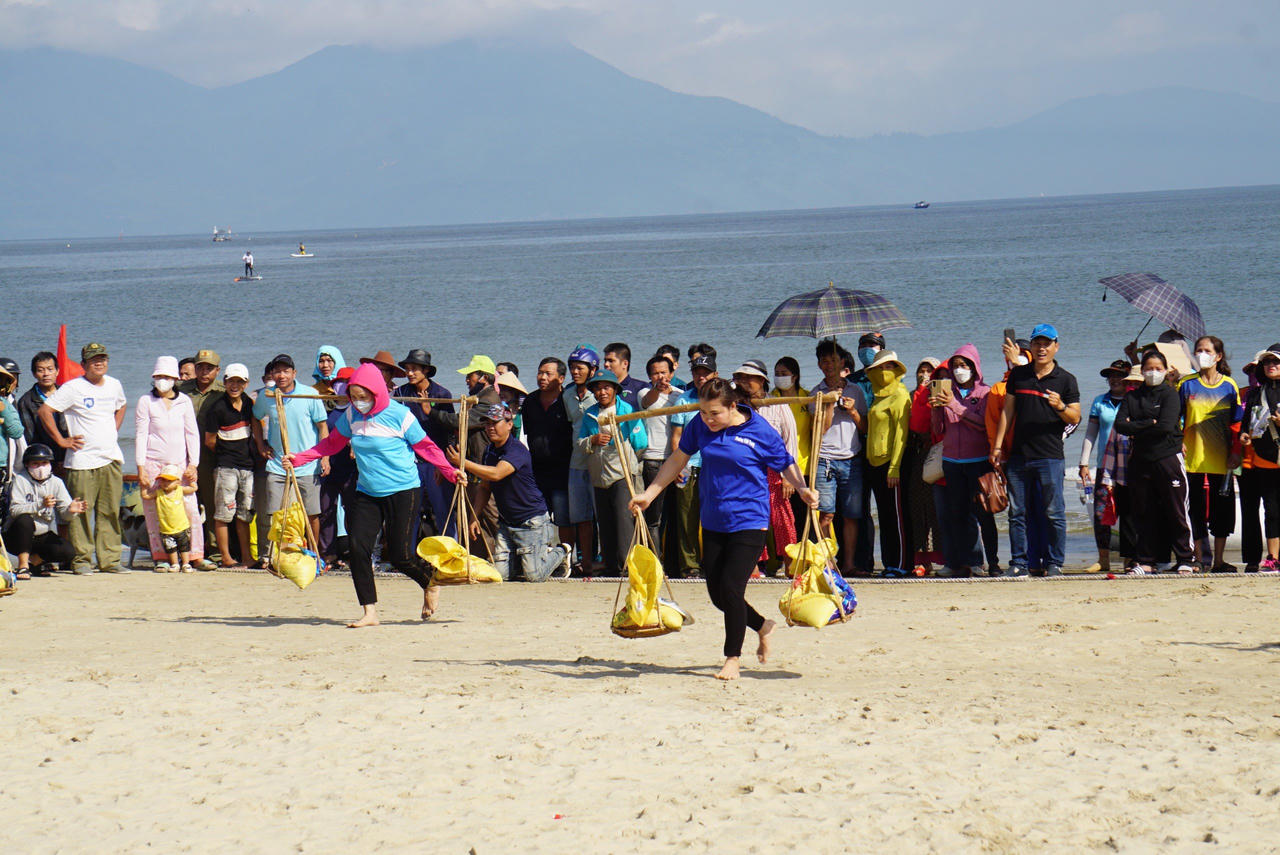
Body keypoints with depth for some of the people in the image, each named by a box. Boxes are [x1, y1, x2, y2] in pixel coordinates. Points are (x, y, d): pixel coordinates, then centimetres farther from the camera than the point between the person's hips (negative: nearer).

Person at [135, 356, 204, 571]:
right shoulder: (146, 401, 2)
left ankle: (196, 555, 1)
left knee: (191, 509, -5)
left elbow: (192, 434, 9)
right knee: (154, 512, -3)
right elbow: (140, 435, 0)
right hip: (154, 462, -2)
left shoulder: (184, 401, 8)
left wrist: (193, 465, 1)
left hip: (180, 464, 2)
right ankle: (160, 558, 5)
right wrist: (141, 468, -7)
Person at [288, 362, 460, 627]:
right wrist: (298, 459, 8)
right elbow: (331, 443, 15)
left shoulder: (399, 415, -10)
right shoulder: (351, 416, 3)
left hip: (403, 491, -5)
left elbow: (425, 447, -1)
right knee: (358, 548, -9)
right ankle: (369, 612, -1)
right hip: (366, 493, 5)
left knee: (399, 555, -6)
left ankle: (431, 586, 27)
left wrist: (451, 473, -9)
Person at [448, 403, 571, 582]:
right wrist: (475, 517, 6)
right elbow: (485, 487, 17)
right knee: (499, 574, 1)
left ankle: (560, 553, 21)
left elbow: (496, 474, -35)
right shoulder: (489, 452, 7)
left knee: (534, 576, -9)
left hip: (531, 521, -7)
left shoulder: (517, 450, -20)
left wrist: (463, 463, -36)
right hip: (506, 523, 7)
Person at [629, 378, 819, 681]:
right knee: (717, 593, 8)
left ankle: (733, 657, 5)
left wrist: (804, 491, -21)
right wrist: (649, 494, 11)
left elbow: (787, 466, -2)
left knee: (731, 588, -13)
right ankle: (762, 626, 36)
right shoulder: (699, 426, 1)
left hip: (748, 522, -6)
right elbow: (678, 459, 14)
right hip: (713, 522, 6)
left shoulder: (760, 432, -11)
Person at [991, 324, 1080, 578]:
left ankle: (1055, 563, 3)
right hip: (1018, 454, 3)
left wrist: (1060, 406, -19)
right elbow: (1007, 410, 15)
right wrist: (998, 445, 9)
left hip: (1050, 456, -3)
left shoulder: (1065, 380, 3)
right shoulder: (1018, 375, 12)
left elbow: (1075, 418, 1)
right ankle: (1018, 563, 10)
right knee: (1016, 512, 5)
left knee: (1054, 512, -4)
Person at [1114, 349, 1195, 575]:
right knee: (1145, 514, 6)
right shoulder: (1132, 397, 13)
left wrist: (1136, 429, -3)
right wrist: (1149, 424, -9)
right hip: (1141, 461, 4)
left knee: (1176, 512, -4)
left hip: (1168, 457, -4)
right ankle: (1146, 562, 11)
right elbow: (1120, 424, 0)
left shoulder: (1170, 394, 2)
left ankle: (1185, 560, 0)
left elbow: (1166, 426, -11)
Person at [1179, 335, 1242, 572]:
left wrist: (1235, 452, -2)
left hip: (1221, 460, 1)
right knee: (1197, 509, 1)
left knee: (1223, 508, 3)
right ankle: (1200, 559, 8)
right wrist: (1178, 443, -9)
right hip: (1194, 459, -1)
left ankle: (1219, 560, 11)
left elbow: (1236, 423, 6)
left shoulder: (1229, 386, 5)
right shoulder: (1186, 384, 3)